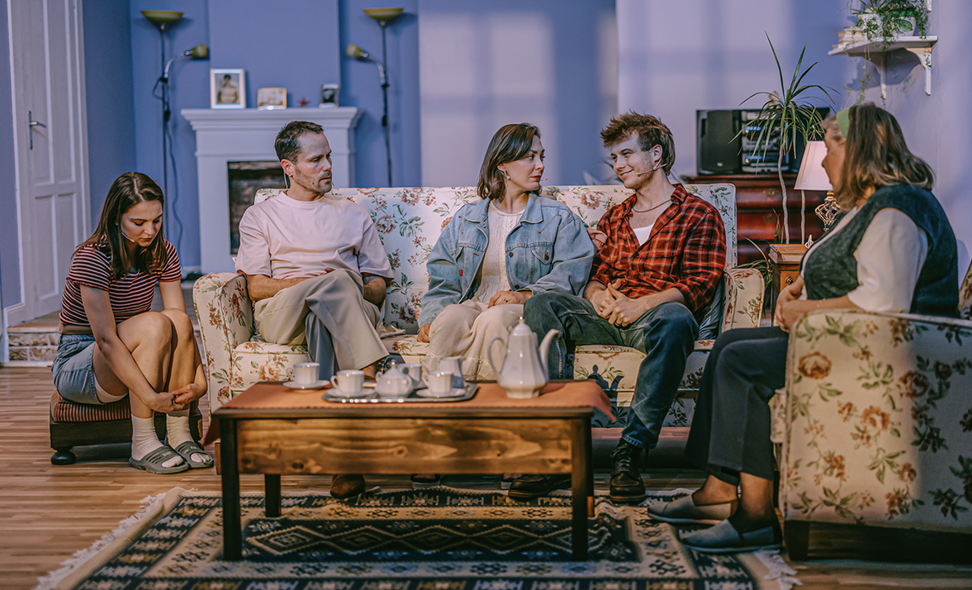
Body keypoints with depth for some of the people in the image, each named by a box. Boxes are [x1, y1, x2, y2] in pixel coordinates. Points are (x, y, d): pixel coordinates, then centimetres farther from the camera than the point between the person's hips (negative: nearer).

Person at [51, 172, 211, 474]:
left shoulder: (163, 253, -3)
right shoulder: (92, 258, -21)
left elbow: (182, 325, -10)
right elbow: (106, 338, -29)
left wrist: (199, 380, -26)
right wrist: (150, 396, -36)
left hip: (126, 358, 5)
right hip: (77, 366, -5)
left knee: (179, 320, -25)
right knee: (155, 325, -32)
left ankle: (179, 434, -20)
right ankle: (143, 445, -28)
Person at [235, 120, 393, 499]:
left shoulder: (353, 215, 26)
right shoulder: (260, 216, 19)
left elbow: (379, 284, 20)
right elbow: (256, 286, 6)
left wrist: (352, 292, -5)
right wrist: (323, 283, -9)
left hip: (351, 310, 1)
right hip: (280, 317, -1)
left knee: (322, 321, -39)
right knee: (338, 279, -35)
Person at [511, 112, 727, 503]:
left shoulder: (699, 215, 10)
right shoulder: (613, 218, 28)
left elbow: (700, 285, -2)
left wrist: (642, 304, -18)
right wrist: (598, 296, -4)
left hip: (655, 315, -5)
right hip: (609, 318, 5)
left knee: (675, 319, -41)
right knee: (542, 306, -25)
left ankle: (630, 451, -39)